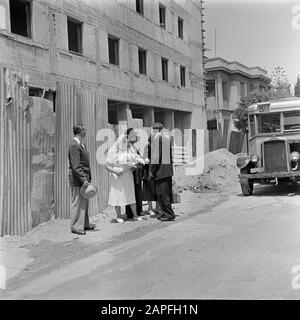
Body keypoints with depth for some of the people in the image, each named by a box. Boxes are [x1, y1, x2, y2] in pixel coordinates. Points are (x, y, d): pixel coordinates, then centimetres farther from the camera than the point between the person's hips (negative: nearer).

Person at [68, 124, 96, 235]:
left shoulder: (82, 145, 16)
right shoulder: (74, 146, -15)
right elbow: (75, 166, -20)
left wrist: (88, 177, 16)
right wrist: (83, 179, -23)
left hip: (84, 177, 9)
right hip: (77, 179, -9)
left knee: (84, 202, 15)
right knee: (77, 202, -2)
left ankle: (85, 224, 25)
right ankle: (76, 226, 6)